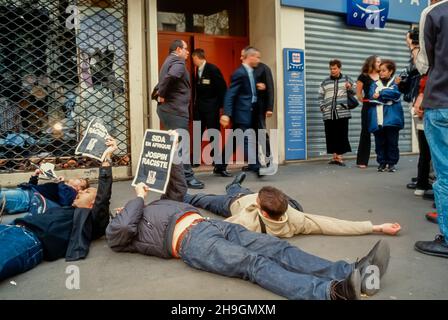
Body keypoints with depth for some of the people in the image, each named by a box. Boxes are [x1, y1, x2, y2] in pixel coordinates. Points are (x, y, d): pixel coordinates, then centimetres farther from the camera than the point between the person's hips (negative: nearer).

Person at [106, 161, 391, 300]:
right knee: (255, 264, -31)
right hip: (190, 239, -7)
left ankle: (353, 273, -28)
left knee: (277, 248, -15)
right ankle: (332, 291, -50)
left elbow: (178, 189, 39)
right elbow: (123, 225, -8)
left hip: (212, 224, 7)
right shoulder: (119, 234, 16)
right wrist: (139, 197, 8)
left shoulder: (152, 207, 37)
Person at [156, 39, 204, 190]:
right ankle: (187, 177, -2)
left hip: (168, 108, 10)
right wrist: (162, 95, -20)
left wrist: (160, 92, 7)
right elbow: (171, 76, -32)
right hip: (175, 109, -10)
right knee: (182, 144, -6)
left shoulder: (169, 61, 21)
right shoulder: (178, 62, -12)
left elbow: (163, 81, 26)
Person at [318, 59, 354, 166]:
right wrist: (323, 108, 0)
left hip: (342, 113, -2)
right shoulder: (325, 82, 13)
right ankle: (335, 157, 12)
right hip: (328, 114, 2)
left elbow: (354, 93, 12)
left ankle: (339, 157, 3)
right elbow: (320, 96, 15)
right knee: (331, 136, 3)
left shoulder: (346, 79, 10)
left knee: (342, 136, -3)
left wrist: (350, 88, -10)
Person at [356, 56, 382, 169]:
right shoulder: (363, 77, 3)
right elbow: (358, 93, 3)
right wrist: (364, 101, -7)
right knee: (365, 133, 1)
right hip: (368, 108, -3)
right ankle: (362, 161, 5)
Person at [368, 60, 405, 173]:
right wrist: (387, 93, -9)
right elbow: (372, 97, -1)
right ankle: (382, 163, 14)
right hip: (377, 119, 3)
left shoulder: (396, 83, 7)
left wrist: (380, 94, -8)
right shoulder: (375, 84, 15)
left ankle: (391, 163, 11)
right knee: (380, 142, 4)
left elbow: (395, 93, -13)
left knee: (392, 142, 1)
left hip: (391, 118, -2)